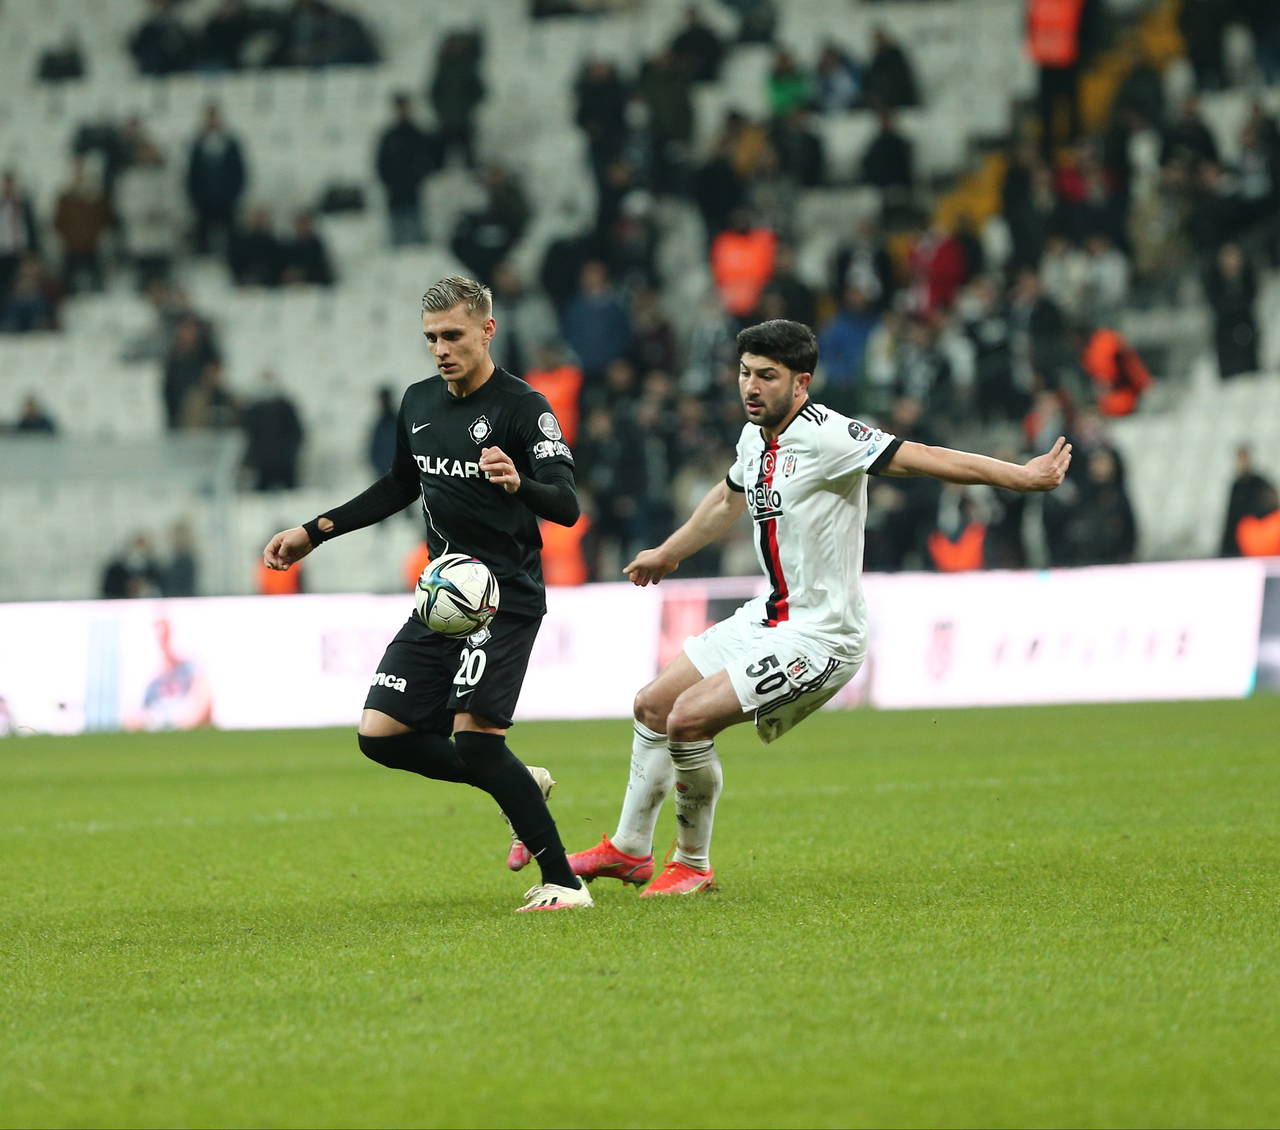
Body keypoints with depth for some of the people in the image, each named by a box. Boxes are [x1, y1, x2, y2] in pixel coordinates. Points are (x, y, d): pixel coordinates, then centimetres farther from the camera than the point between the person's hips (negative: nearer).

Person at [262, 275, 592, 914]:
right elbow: (401, 486, 28)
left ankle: (563, 883, -14)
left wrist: (521, 484, -43)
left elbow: (567, 506, -22)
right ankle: (521, 788, 19)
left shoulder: (523, 407, -12)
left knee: (473, 734, -22)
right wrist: (315, 532, 24)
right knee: (381, 734, -1)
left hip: (506, 597, -8)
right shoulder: (419, 402, 11)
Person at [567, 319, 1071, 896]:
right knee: (653, 704, 12)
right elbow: (728, 501, 26)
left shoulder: (827, 437, -22)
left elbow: (926, 458, -26)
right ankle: (629, 849, 28)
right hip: (768, 616, 9)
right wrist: (666, 554, 42)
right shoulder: (755, 437, 5)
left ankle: (693, 864, 2)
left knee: (689, 718, -18)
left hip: (821, 636, -9)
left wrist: (1022, 476, -33)